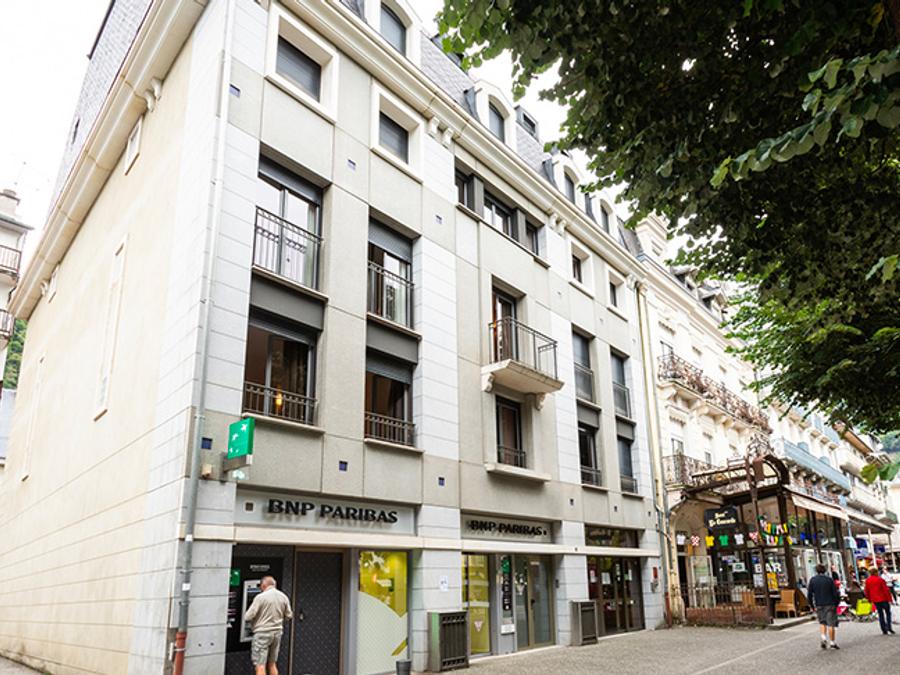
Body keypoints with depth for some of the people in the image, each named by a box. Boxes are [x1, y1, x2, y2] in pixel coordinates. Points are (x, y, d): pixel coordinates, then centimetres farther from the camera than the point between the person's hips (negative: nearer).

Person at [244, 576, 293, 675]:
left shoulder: (260, 597, -13)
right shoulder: (284, 597, 3)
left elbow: (248, 617, -13)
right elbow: (289, 615, 11)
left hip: (262, 633, -6)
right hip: (277, 633, 6)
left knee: (260, 665, -2)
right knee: (272, 664, 18)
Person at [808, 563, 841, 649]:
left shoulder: (812, 580, 1)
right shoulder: (829, 579, -5)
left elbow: (809, 594, 0)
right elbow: (835, 593, -7)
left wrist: (813, 606, 8)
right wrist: (836, 603, 5)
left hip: (819, 605, 2)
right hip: (830, 604, -2)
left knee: (822, 622, 16)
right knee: (830, 624, 3)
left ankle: (823, 637, -2)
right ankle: (832, 643, 6)